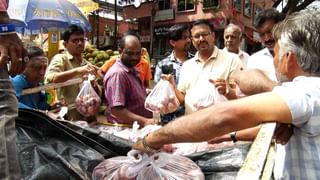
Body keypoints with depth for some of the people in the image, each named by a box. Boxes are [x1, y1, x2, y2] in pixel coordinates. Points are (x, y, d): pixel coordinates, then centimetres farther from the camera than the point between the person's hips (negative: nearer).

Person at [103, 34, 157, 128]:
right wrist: (144, 121, -28)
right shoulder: (117, 74, -17)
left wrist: (145, 92, 11)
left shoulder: (132, 69, 12)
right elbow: (116, 110, -23)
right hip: (126, 129, -8)